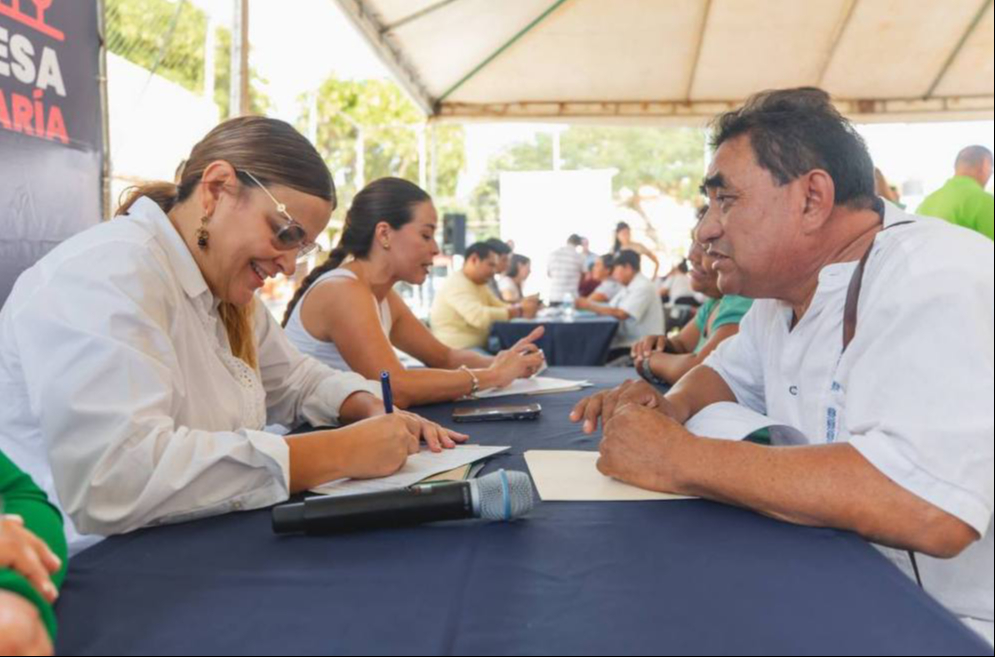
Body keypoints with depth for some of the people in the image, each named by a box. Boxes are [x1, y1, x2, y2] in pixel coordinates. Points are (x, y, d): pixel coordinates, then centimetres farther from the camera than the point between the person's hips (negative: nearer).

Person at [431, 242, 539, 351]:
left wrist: (522, 306, -10)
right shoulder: (457, 284, -15)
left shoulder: (479, 285, 15)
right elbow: (479, 317, -29)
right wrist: (520, 311, -24)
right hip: (458, 350, -10)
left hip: (478, 346, 10)